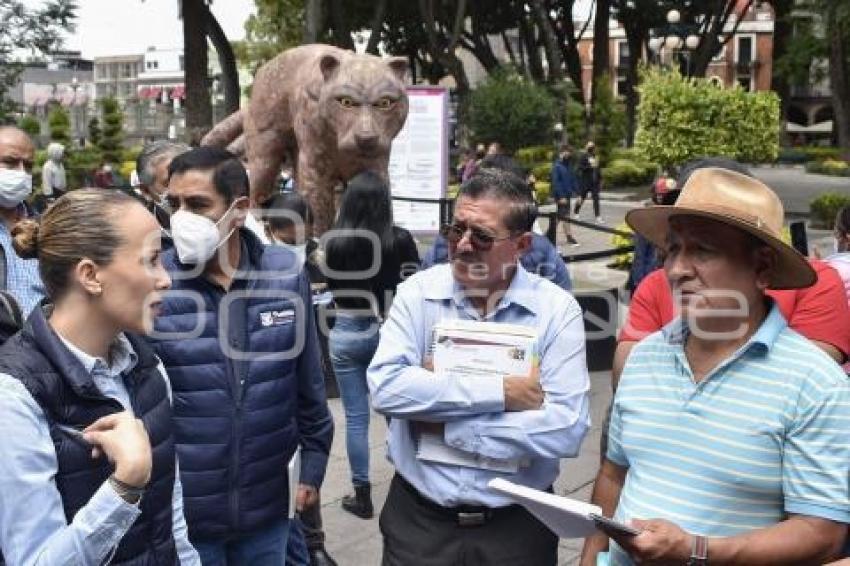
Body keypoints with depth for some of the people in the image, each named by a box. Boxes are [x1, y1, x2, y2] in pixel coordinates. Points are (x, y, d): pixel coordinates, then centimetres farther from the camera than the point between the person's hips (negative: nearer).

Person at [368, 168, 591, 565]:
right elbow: (385, 387, -19)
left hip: (517, 523, 0)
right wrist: (498, 392, -21)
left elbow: (567, 428, -19)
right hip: (418, 516, 1)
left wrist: (444, 424, -18)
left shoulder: (557, 309, -9)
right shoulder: (418, 292, -5)